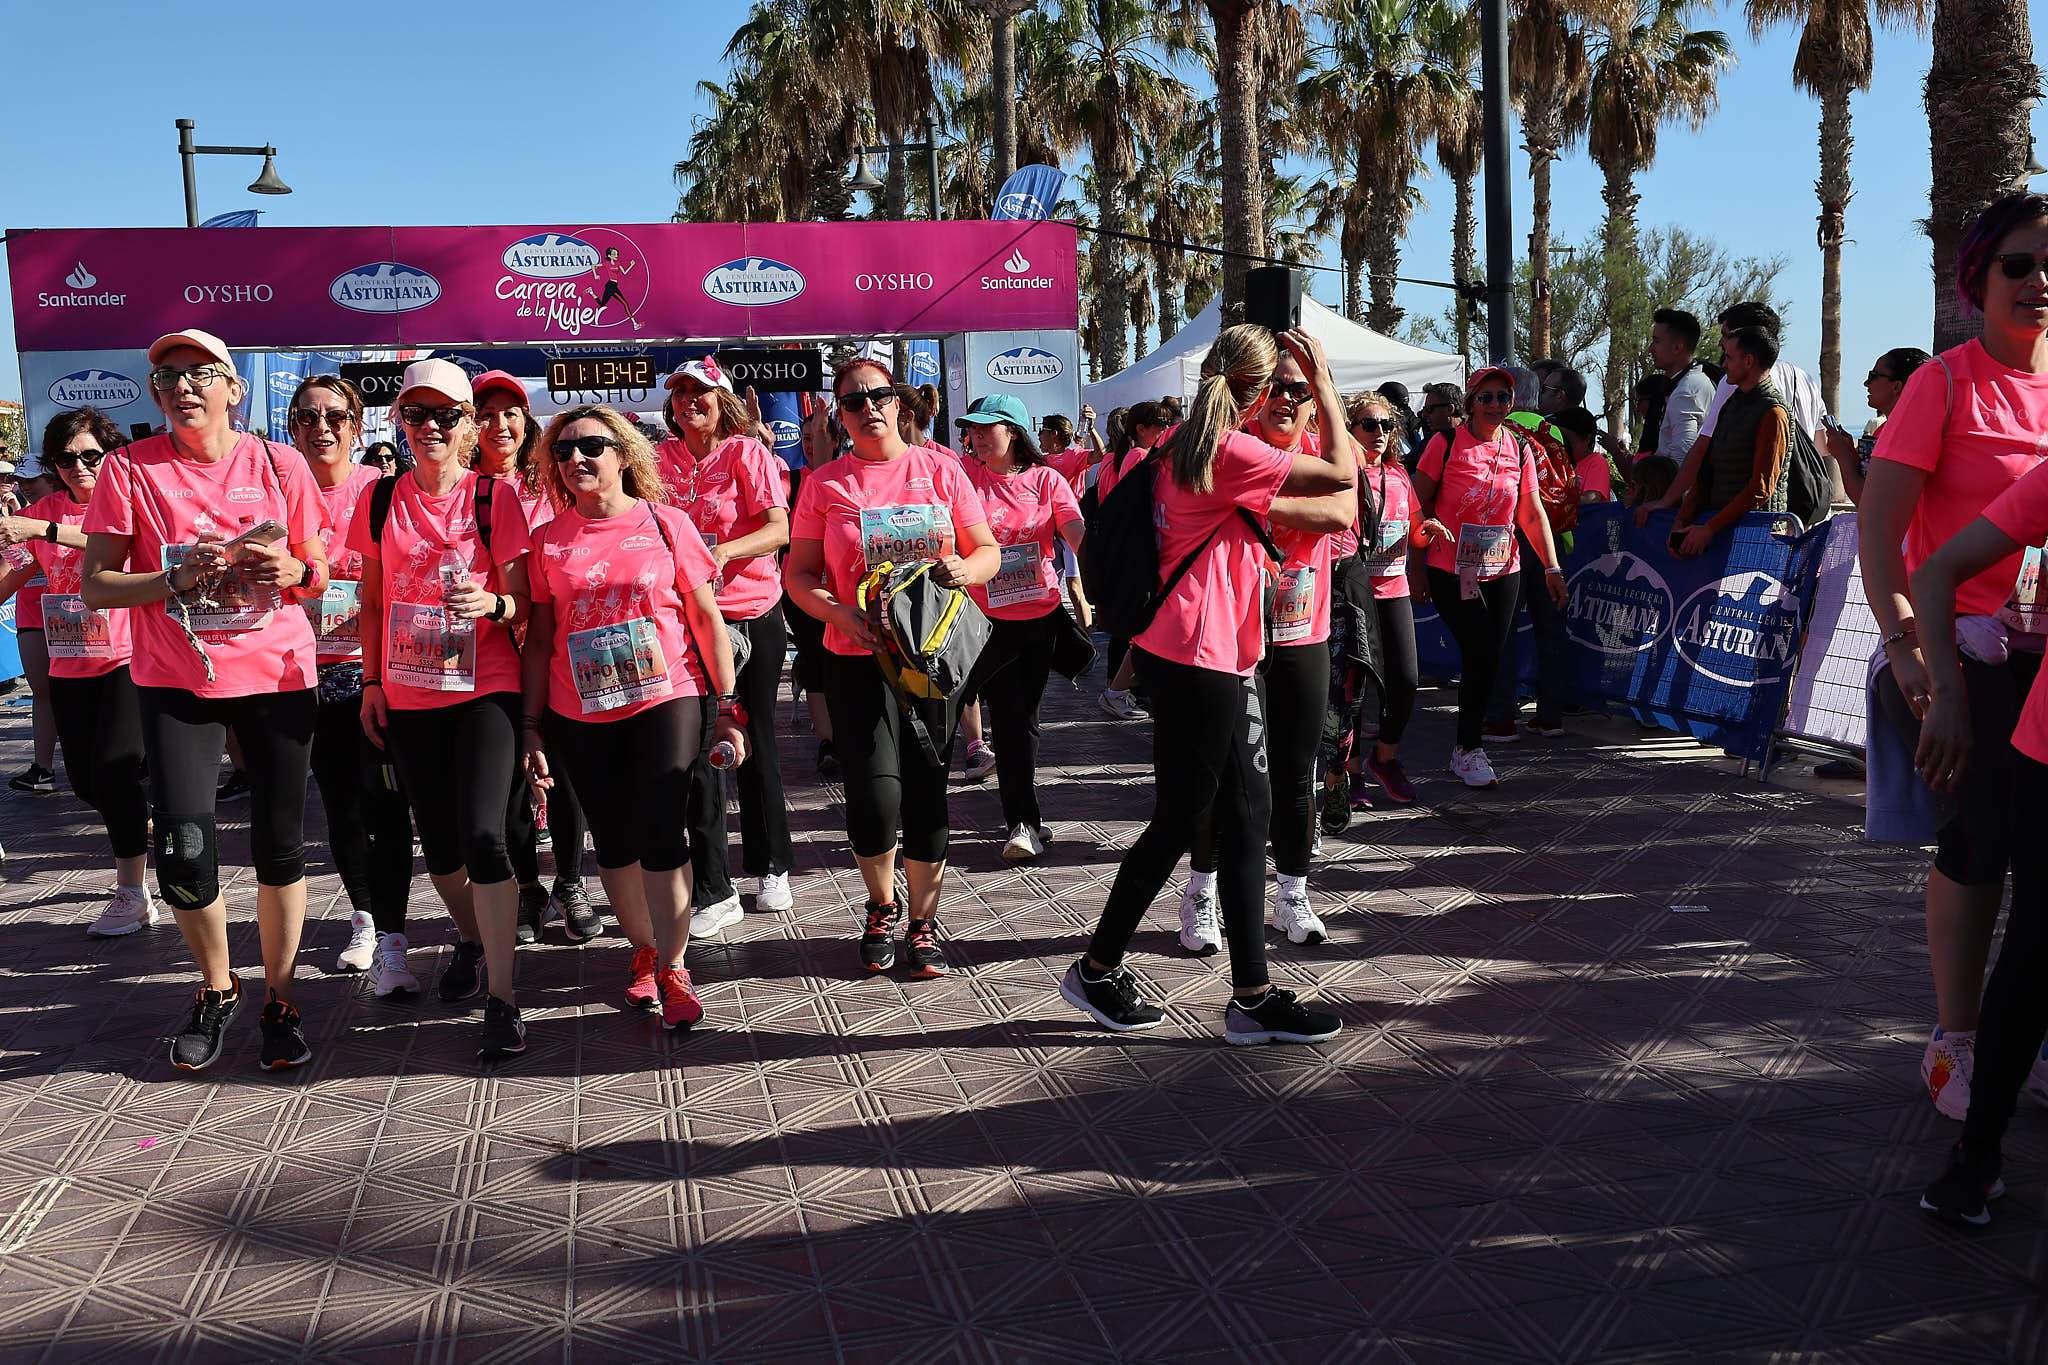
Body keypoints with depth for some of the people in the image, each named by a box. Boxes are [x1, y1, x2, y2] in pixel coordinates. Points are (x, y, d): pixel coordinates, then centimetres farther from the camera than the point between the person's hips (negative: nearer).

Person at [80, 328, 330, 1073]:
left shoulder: (280, 466, 1)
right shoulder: (130, 469, -1)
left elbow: (319, 573, 8)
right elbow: (95, 586, -3)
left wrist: (291, 570, -15)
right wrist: (176, 579, -19)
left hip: (276, 674, 1)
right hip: (175, 681, 0)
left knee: (279, 842, 3)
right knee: (183, 846, -7)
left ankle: (279, 997, 21)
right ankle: (217, 987, 20)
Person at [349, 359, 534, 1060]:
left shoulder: (494, 498, -2)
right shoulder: (381, 502, 7)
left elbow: (523, 599, -3)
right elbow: (372, 600, 13)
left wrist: (493, 603, -24)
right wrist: (371, 680, 9)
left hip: (484, 688, -4)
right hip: (407, 694, 4)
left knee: (483, 835, -16)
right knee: (437, 839, 13)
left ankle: (502, 998, -9)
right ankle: (469, 940, 41)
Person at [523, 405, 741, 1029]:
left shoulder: (665, 522, -1)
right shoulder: (548, 539, 4)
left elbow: (707, 617, 1)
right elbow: (539, 639, 7)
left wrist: (728, 707, -2)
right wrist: (532, 726, 4)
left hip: (667, 701, -2)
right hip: (581, 714, 3)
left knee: (660, 832, -11)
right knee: (614, 842, 10)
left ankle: (673, 969, 3)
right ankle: (645, 952, 30)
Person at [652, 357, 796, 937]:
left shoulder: (747, 452, -3)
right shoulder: (661, 458, 7)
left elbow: (779, 529, -13)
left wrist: (723, 551, -28)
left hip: (752, 614, -2)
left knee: (755, 744, 8)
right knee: (696, 750, -1)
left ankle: (772, 867, 25)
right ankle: (713, 892, 6)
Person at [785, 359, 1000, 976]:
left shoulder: (940, 469, 4)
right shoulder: (824, 484, 2)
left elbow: (988, 550, 8)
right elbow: (799, 574, 3)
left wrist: (964, 569, -15)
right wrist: (843, 614, -16)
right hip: (858, 659, -1)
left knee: (926, 792, 5)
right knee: (875, 794, -11)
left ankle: (922, 923, 24)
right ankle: (881, 904, 19)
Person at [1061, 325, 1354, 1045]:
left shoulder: (1180, 440, 11)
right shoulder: (1231, 450, -16)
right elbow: (1343, 475, -15)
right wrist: (1324, 383, -6)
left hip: (1221, 655, 10)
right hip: (1197, 657, -10)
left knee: (1246, 811, 10)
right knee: (1180, 819, 1)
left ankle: (1252, 994, 15)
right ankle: (1096, 968, 18)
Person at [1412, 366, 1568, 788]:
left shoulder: (1519, 450, 6)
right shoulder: (1446, 444, -6)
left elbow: (1532, 514, 9)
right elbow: (1418, 504, -2)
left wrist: (1552, 567, 2)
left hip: (1503, 571, 5)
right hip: (1452, 571, -5)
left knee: (1491, 660, 6)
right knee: (1483, 656, -12)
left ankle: (1466, 747, 22)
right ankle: (1468, 750, 6)